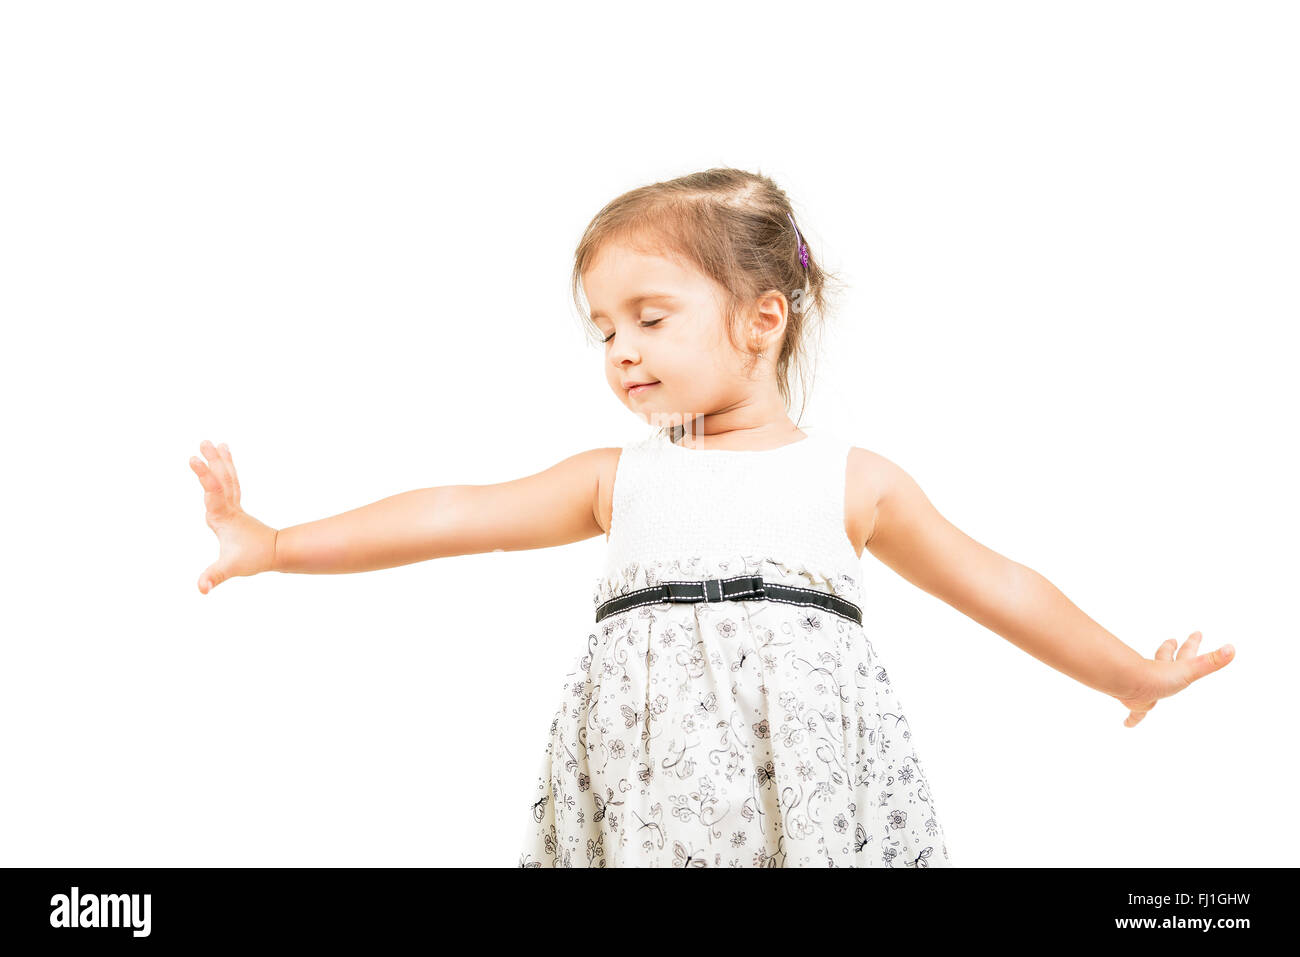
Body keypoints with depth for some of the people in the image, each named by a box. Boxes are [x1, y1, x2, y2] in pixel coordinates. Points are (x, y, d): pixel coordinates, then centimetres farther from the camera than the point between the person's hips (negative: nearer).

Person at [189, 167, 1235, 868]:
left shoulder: (852, 480, 13)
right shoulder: (619, 480, 17)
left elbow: (995, 586, 20)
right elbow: (455, 517, 13)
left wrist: (1137, 676, 25)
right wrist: (272, 545, 9)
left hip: (806, 757, -1)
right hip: (650, 755, 1)